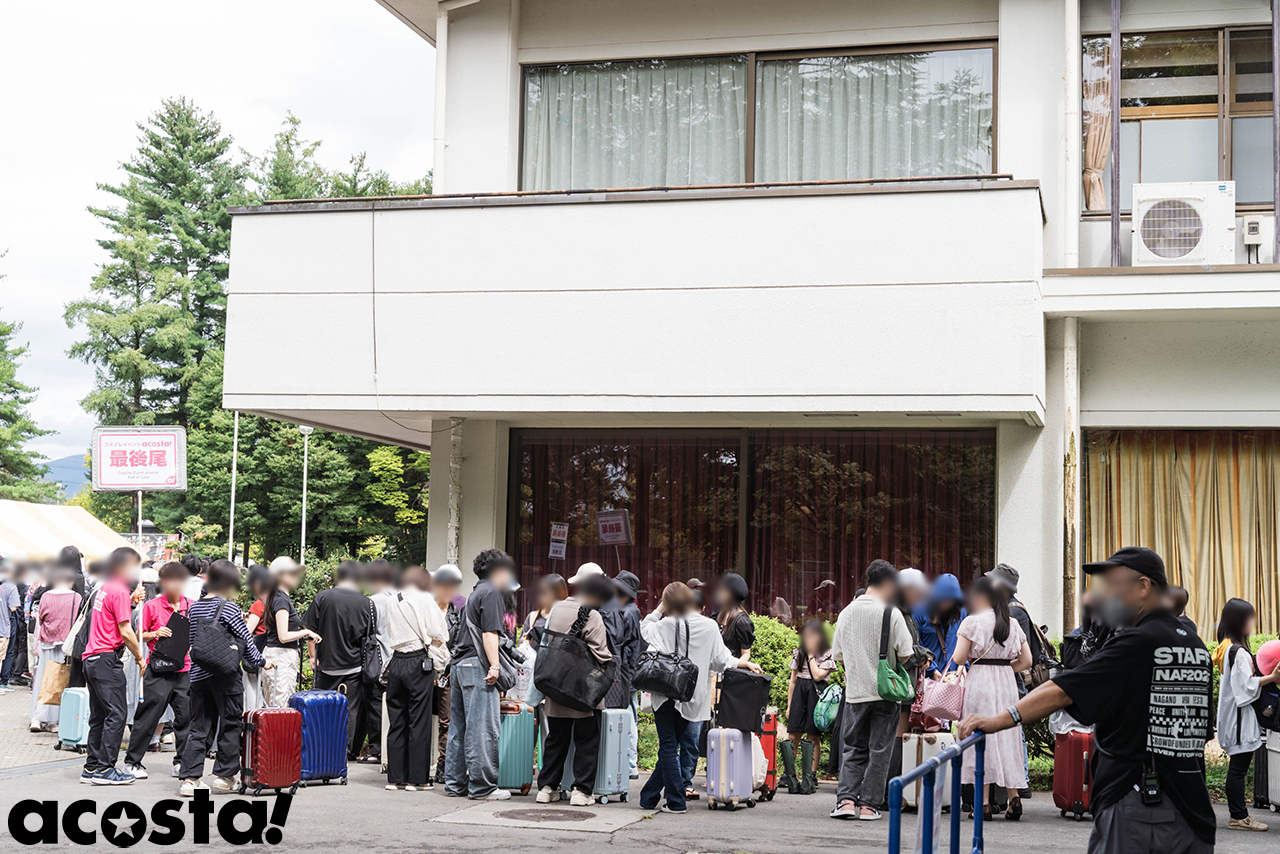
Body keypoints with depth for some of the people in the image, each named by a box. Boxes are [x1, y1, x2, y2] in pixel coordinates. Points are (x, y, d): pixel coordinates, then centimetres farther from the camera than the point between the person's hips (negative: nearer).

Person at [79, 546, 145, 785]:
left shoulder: (104, 588, 16)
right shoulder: (120, 591, -12)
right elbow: (125, 631, -14)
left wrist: (131, 602, 16)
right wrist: (139, 656, -3)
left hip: (91, 658, 10)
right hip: (107, 658, -10)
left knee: (99, 714, 12)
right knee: (117, 713, -9)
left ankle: (91, 767, 14)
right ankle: (105, 768, -11)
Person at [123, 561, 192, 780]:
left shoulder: (192, 607, 7)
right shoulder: (152, 606, -1)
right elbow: (139, 636, 3)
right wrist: (155, 634, -15)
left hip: (184, 670, 3)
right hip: (158, 670, -3)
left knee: (186, 717, 4)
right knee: (147, 718, 1)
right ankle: (132, 761, 13)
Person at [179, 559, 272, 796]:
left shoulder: (194, 607, 9)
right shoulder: (229, 608, -9)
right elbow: (246, 640, -4)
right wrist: (261, 661, 9)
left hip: (198, 674, 6)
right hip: (225, 675, -6)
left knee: (199, 727, 8)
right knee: (230, 724, 7)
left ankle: (189, 778, 1)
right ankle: (224, 775, 10)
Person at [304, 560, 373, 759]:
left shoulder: (322, 597, -4)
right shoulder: (366, 603, -4)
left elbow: (310, 631, -1)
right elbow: (371, 636, 4)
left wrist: (313, 656, 11)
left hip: (326, 664, 1)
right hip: (354, 667, -1)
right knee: (350, 711, 7)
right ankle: (345, 752, 8)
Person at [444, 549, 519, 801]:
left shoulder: (475, 593, 22)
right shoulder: (491, 592, -6)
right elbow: (490, 632, -15)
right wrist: (494, 665, -19)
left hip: (459, 665, 10)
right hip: (477, 666, -10)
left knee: (459, 727, 10)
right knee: (482, 728, -7)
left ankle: (455, 784, 14)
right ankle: (482, 787, -6)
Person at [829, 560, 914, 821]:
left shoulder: (846, 612, 6)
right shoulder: (891, 613, -8)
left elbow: (837, 654, 11)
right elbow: (905, 653, -9)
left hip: (854, 692, 4)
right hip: (884, 691, -4)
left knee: (853, 748, 11)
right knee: (879, 750, 5)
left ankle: (846, 799, -2)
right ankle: (868, 804, 4)